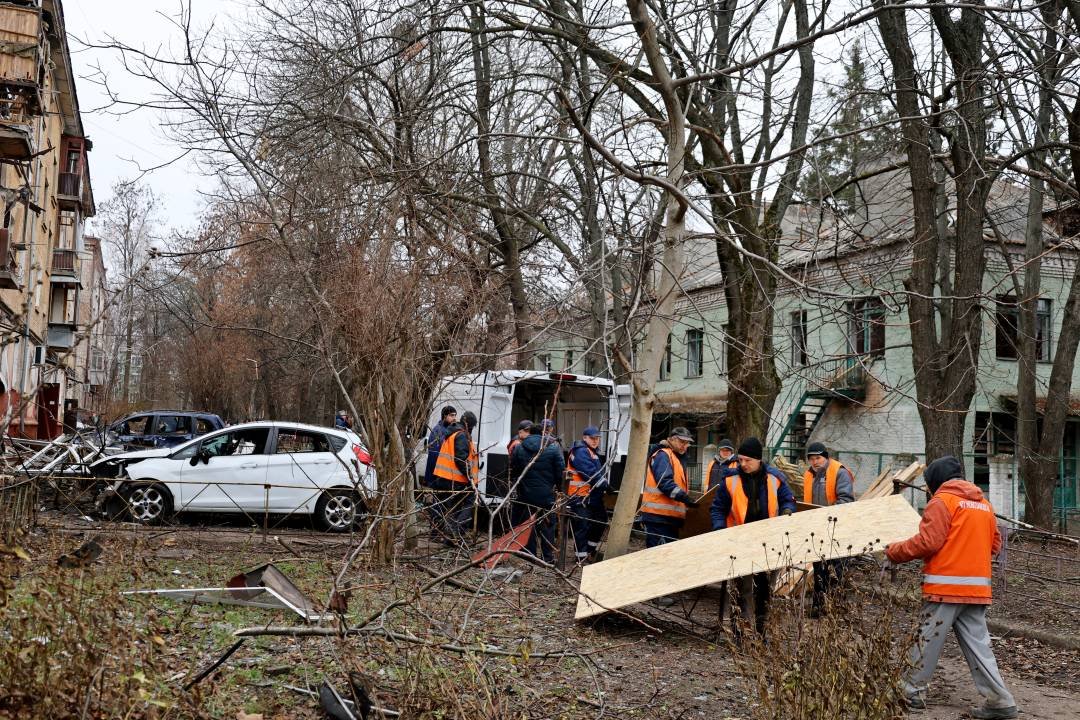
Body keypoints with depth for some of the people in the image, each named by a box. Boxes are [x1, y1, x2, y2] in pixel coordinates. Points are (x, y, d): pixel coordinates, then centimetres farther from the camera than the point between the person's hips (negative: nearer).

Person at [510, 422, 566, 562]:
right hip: (546, 494, -2)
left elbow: (513, 472, 7)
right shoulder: (553, 448, -7)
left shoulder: (519, 449, 2)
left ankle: (529, 555, 14)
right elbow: (561, 471, -7)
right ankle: (548, 557, 9)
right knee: (547, 525, 7)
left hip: (525, 494, 2)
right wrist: (556, 486, 8)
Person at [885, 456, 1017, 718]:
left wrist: (893, 552, -4)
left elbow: (927, 542, -15)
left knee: (928, 640, 3)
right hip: (977, 587, 7)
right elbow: (994, 544, 19)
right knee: (977, 645, 9)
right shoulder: (984, 503, 15)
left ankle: (912, 691, 12)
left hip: (946, 586, -7)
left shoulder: (942, 500, -7)